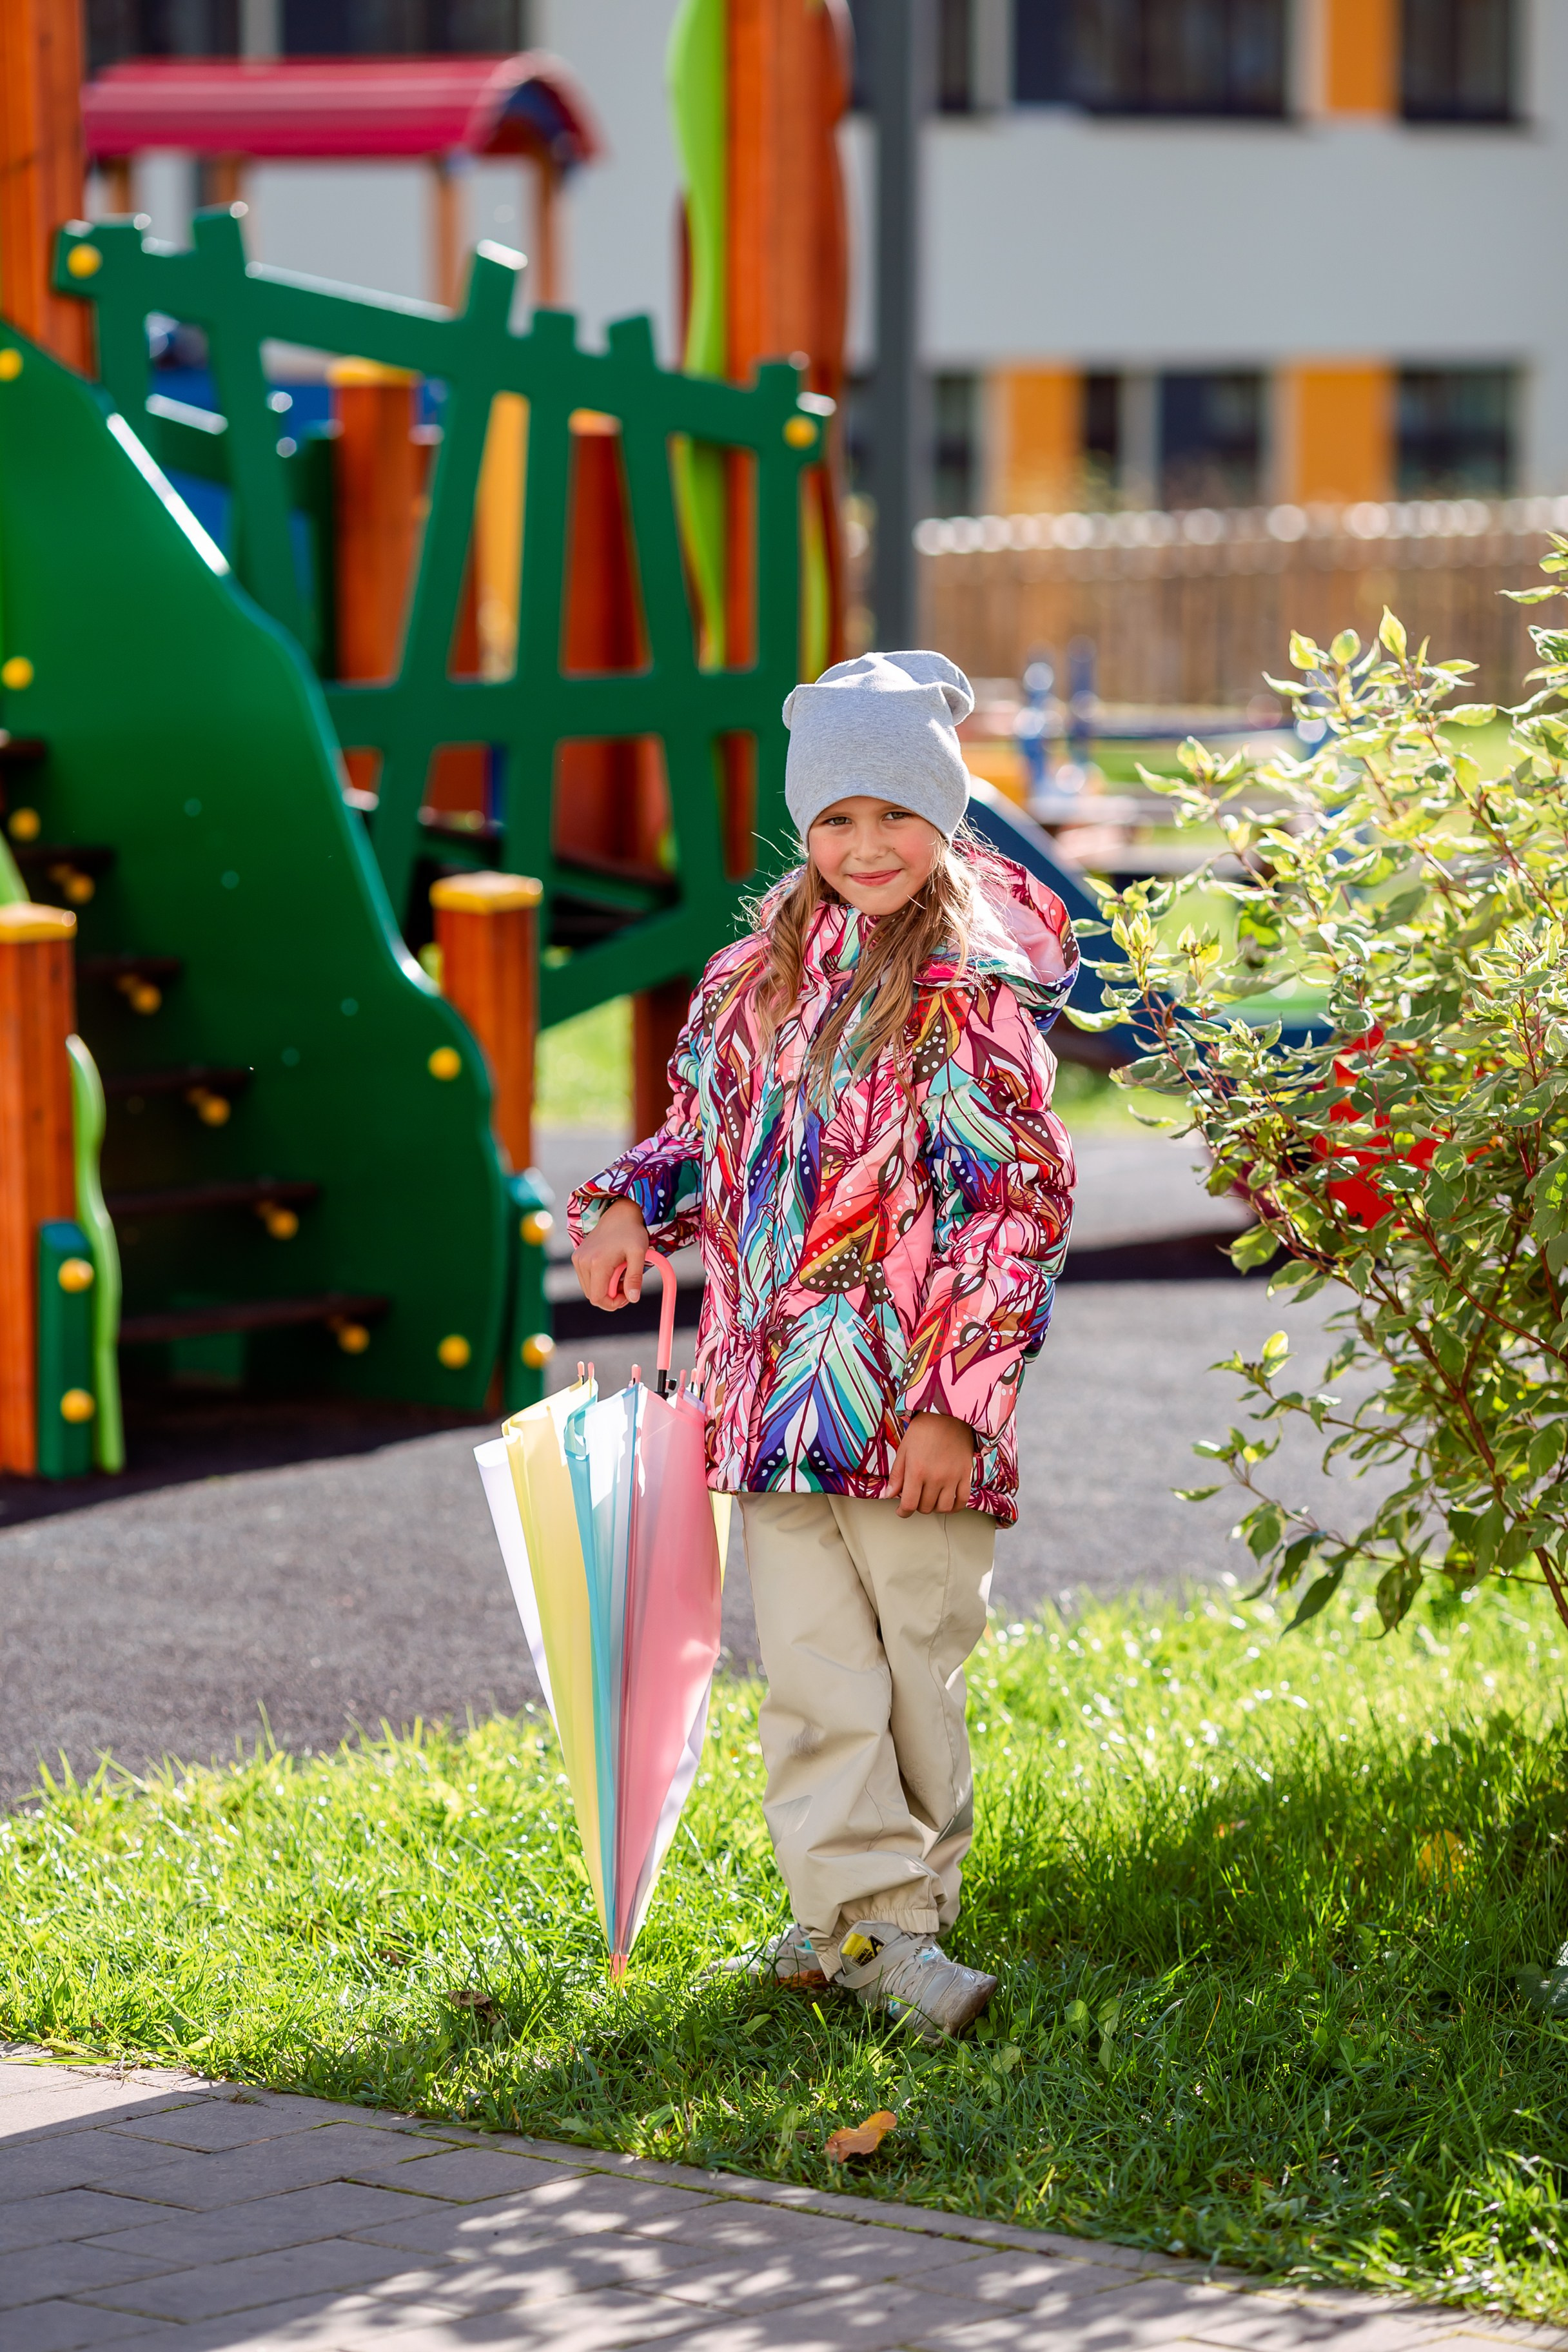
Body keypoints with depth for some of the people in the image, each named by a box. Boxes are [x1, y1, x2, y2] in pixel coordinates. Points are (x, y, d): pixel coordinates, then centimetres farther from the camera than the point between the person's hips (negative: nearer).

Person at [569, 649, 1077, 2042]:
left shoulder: (976, 991, -8)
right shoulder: (762, 972, 11)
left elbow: (1014, 1207, -10)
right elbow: (712, 1128, 25)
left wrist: (956, 1399, -15)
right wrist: (633, 1206, 3)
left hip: (910, 1401, -5)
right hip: (778, 1390, 5)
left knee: (917, 1664, 4)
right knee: (813, 1667, 0)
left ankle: (890, 1915, 13)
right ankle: (863, 1904, 2)